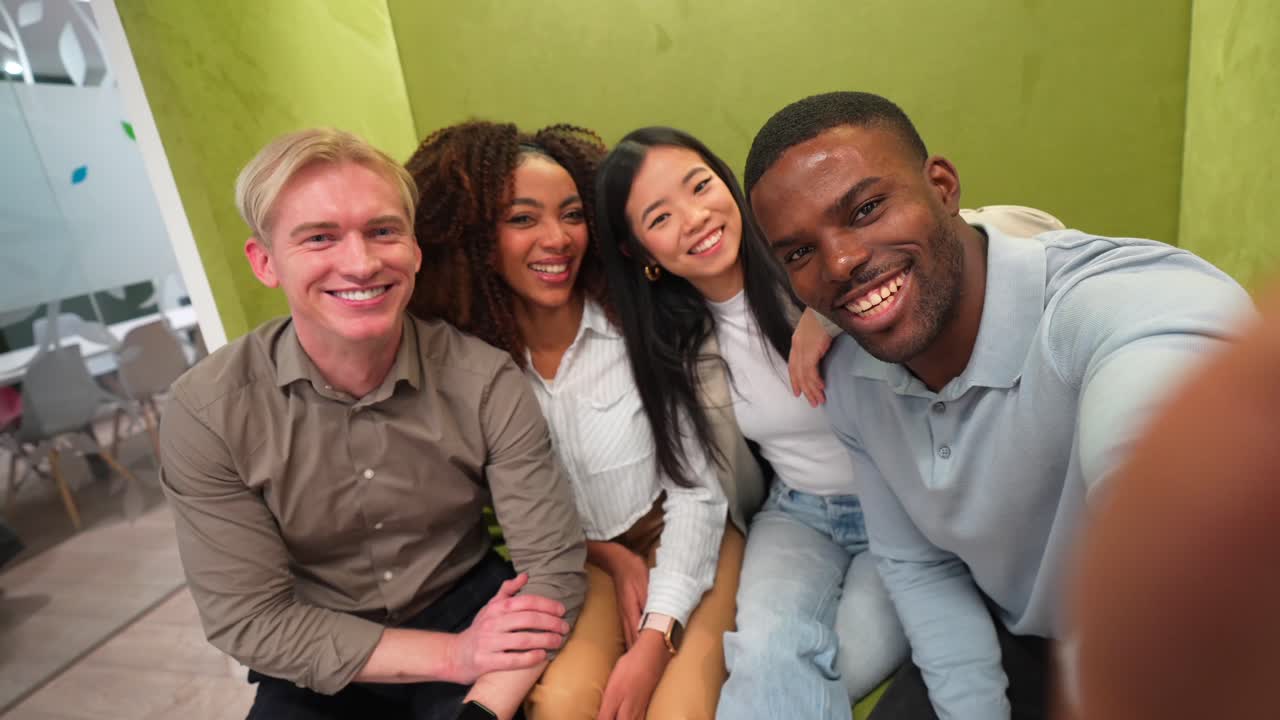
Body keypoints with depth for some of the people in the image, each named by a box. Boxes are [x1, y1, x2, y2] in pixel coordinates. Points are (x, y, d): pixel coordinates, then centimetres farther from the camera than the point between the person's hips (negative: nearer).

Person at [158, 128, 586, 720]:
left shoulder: (485, 382, -17)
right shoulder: (206, 412, -16)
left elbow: (553, 566, -15)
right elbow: (248, 620, -14)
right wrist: (456, 655, -22)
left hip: (468, 611, 0)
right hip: (320, 666, 1)